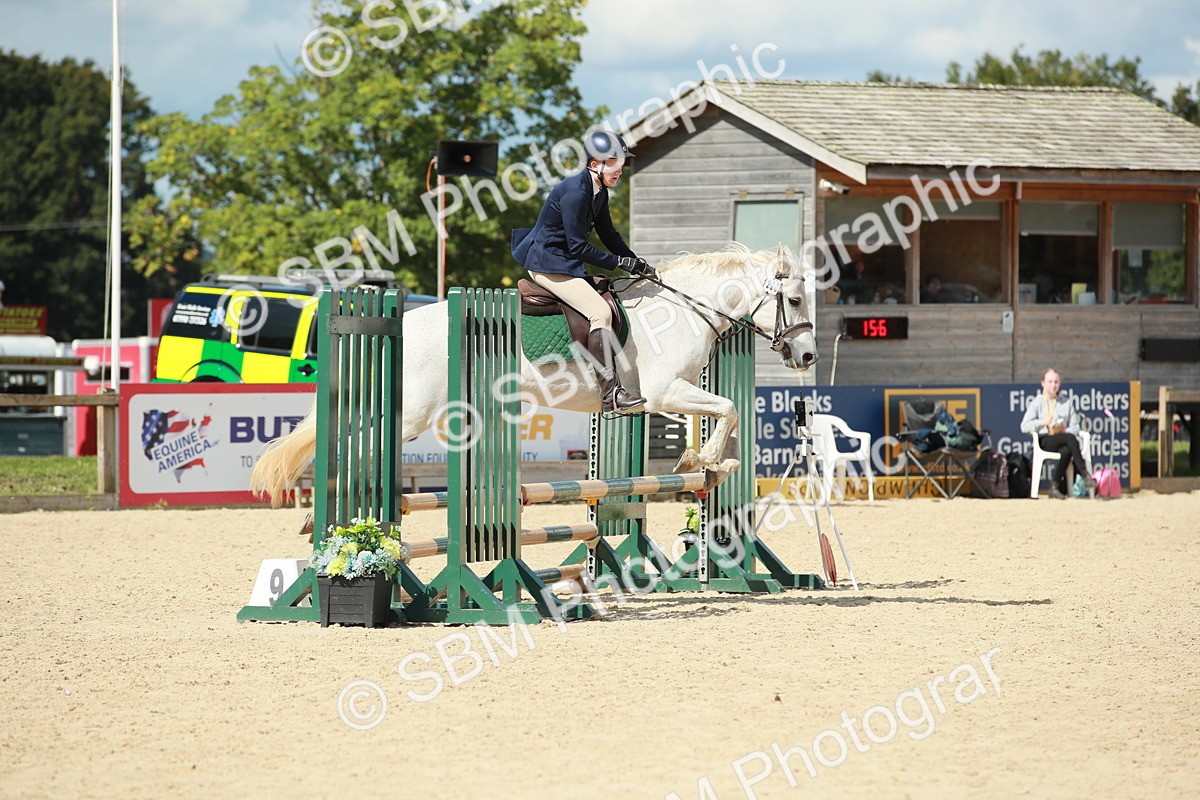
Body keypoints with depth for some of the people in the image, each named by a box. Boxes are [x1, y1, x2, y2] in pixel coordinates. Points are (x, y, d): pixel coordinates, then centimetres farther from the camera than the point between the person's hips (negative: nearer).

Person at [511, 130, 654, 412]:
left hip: (567, 261, 11)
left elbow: (608, 234, 18)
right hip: (548, 264, -11)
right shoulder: (575, 192, -23)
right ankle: (610, 392, -25)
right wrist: (619, 262, -17)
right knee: (600, 312, -21)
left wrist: (636, 263, 7)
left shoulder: (599, 192, 8)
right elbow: (578, 247, -23)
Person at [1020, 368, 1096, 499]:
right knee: (1070, 438, -35)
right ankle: (1085, 475, -39)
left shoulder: (1067, 402, 20)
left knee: (1066, 451, -38)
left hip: (1063, 437, 2)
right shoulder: (1037, 403, 11)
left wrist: (1065, 431, -9)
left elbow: (1075, 426, 14)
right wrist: (1042, 422, -14)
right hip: (1045, 441, -2)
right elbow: (1024, 427, 1)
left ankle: (1055, 487, -30)